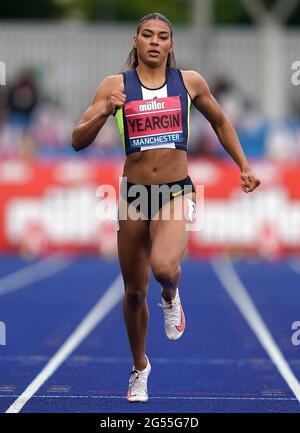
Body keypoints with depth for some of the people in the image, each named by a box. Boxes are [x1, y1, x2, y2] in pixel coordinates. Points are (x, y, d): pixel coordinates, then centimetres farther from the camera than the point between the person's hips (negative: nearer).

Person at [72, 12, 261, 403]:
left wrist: (244, 166, 18)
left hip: (177, 192, -1)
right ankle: (140, 368, 34)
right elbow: (78, 141, -5)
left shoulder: (189, 82, 2)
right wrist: (103, 113, -22)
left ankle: (171, 297, 8)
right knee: (134, 291, 10)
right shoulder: (116, 85, -1)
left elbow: (220, 122, 20)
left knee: (164, 267, -30)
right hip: (134, 195, 1)